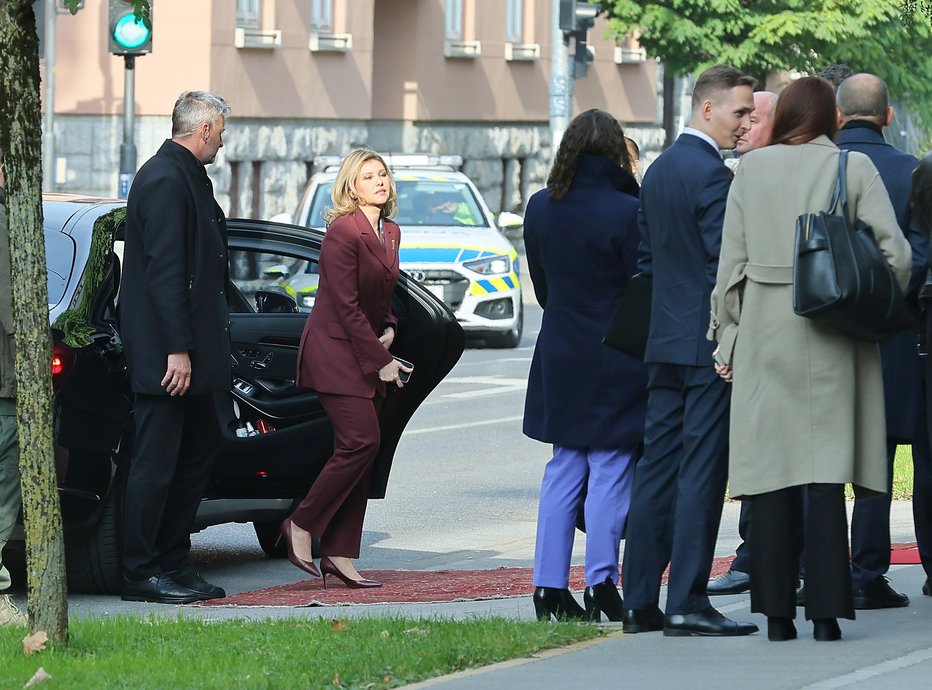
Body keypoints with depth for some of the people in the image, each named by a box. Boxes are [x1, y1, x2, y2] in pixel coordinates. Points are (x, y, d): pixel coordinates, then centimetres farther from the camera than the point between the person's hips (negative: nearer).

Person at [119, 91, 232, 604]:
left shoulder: (186, 177, 17)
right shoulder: (165, 180, -16)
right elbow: (164, 271, -21)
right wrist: (178, 349, -23)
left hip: (189, 350, 10)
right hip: (164, 348, -10)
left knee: (199, 448, 14)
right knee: (156, 461, -5)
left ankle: (173, 563, 19)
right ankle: (142, 574, 0)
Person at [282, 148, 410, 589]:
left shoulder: (390, 233, 11)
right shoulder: (343, 231, -14)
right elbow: (345, 305, -16)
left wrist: (388, 330, 2)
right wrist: (380, 360, -16)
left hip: (368, 351, 8)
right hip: (335, 349, -8)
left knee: (359, 452, 3)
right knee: (361, 441, -17)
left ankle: (339, 556, 3)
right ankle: (301, 526, -3)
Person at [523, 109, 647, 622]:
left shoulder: (540, 210, 1)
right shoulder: (625, 213, -17)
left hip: (560, 354, 5)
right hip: (615, 363, -5)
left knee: (563, 470, 11)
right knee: (610, 472, 0)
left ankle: (549, 585, 10)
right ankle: (601, 584, -2)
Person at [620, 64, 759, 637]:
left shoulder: (659, 170, 14)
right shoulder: (712, 175, -14)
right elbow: (726, 264, -16)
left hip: (665, 340, 9)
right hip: (709, 342, -9)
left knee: (657, 470, 10)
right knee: (701, 471, -7)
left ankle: (640, 601, 11)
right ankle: (687, 603, -8)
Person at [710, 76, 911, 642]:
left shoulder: (752, 168, 4)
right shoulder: (854, 169, -1)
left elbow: (732, 261, 4)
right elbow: (896, 254, -7)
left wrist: (728, 335, 10)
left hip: (765, 336, 1)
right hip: (831, 340, -1)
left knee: (772, 471, 3)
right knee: (825, 474, 0)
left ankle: (778, 612, 2)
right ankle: (826, 611, -5)